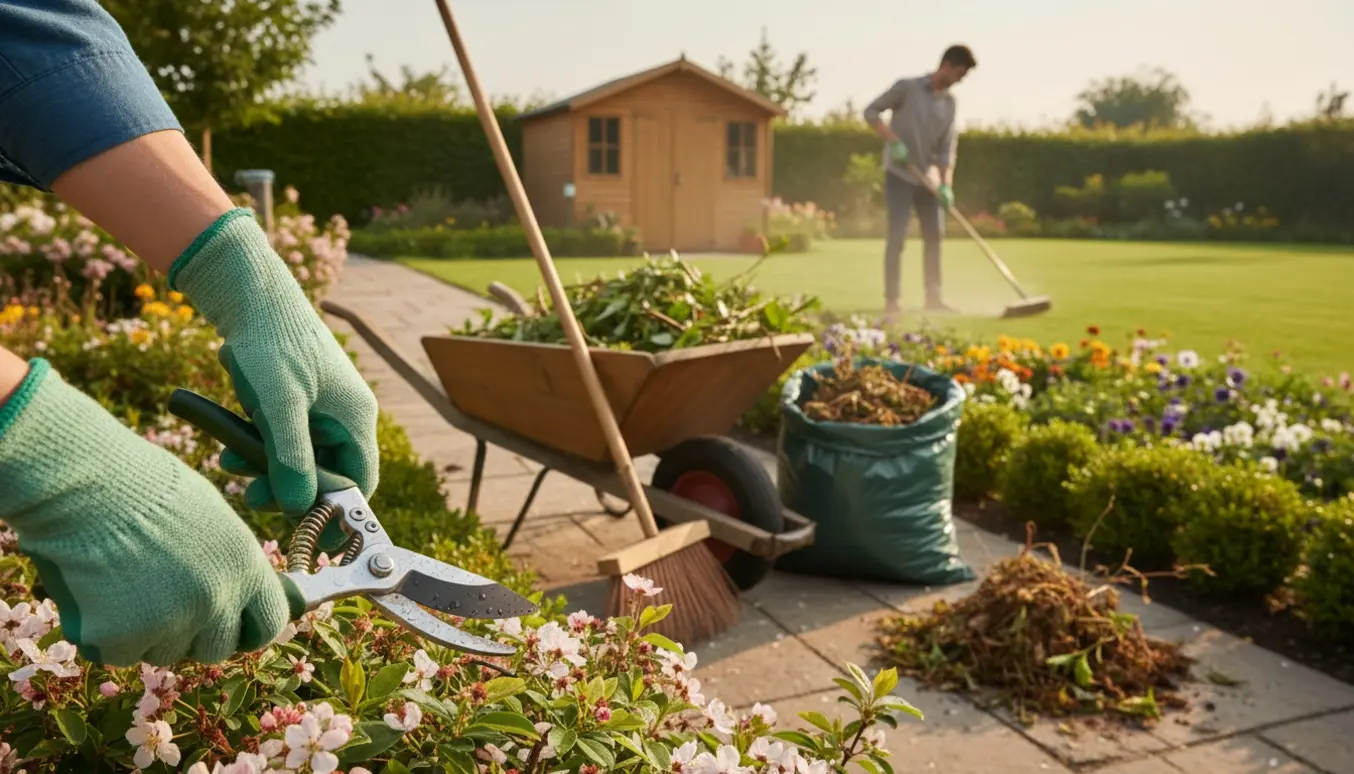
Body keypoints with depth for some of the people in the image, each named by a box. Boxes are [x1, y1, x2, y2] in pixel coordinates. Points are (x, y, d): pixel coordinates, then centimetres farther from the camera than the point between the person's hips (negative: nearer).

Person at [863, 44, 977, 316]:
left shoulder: (949, 103, 6)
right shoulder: (907, 87, -8)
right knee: (897, 236, -11)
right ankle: (891, 300, -5)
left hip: (927, 177, 6)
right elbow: (871, 111, -8)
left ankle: (933, 297, 20)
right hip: (900, 175, -6)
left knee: (934, 235, 9)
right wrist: (893, 141, -20)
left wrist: (946, 184, -11)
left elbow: (947, 147, 2)